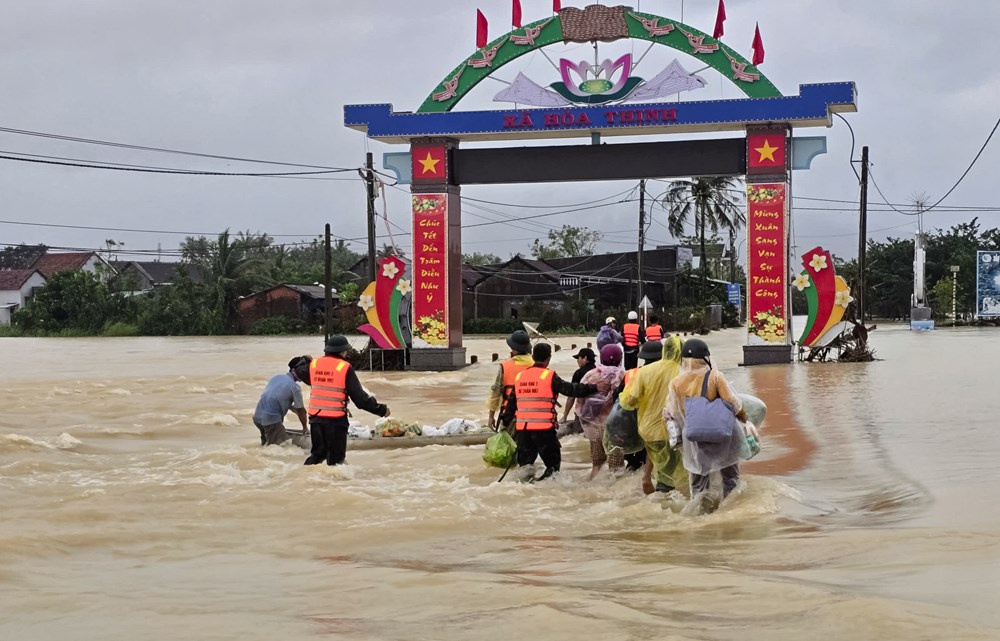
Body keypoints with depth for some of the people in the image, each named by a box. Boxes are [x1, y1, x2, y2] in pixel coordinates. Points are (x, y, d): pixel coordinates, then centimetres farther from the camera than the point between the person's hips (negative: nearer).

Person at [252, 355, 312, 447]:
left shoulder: (276, 377, 10)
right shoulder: (294, 387, -10)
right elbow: (301, 411, 2)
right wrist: (305, 428, 17)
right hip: (271, 420, -8)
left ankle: (265, 440, 9)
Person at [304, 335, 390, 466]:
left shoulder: (314, 364, 5)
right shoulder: (345, 368, -10)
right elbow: (359, 396, -10)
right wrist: (381, 410, -1)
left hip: (315, 416, 5)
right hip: (336, 419, -5)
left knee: (318, 452, 21)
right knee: (336, 456, 5)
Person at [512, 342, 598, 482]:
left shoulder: (519, 376, 11)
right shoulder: (549, 376, -7)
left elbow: (511, 403, 19)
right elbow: (571, 390, -11)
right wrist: (595, 388, -8)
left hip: (522, 427, 5)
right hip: (543, 428, -5)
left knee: (525, 462, 16)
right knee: (553, 462, 6)